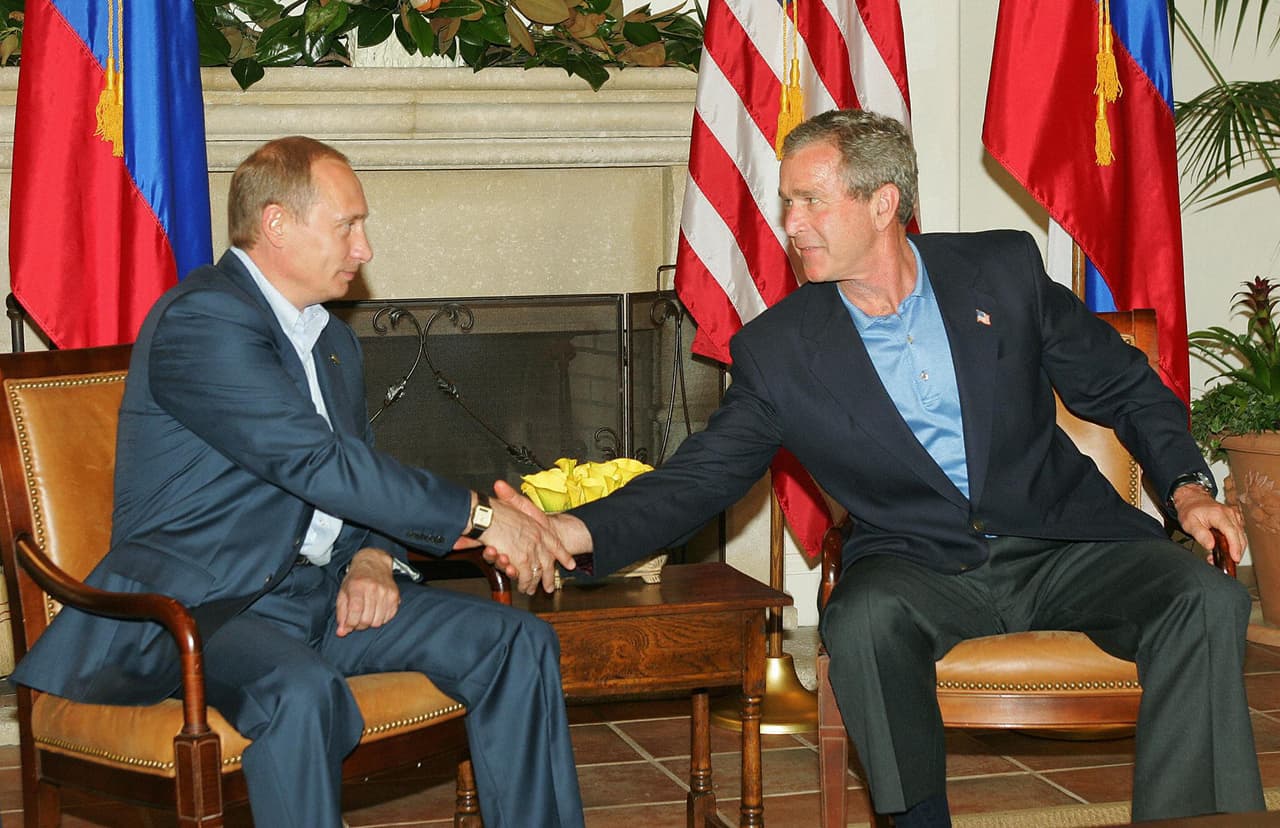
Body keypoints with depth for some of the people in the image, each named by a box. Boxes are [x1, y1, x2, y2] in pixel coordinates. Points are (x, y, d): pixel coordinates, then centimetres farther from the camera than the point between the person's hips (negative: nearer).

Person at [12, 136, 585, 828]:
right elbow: (318, 463, -22)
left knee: (520, 642, -5)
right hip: (196, 601, -8)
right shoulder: (202, 319, -15)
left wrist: (373, 558, -2)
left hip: (317, 590, 9)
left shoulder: (333, 341, 17)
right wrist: (477, 516, -18)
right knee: (302, 690, -39)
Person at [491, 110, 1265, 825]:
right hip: (919, 566, -1)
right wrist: (570, 532, -17)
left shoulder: (1003, 270, 1)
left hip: (1061, 541, 1)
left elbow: (1128, 390, 10)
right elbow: (700, 477, -1)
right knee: (863, 620, -35)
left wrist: (1188, 485, -7)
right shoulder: (778, 350, 0)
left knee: (1205, 601, -26)